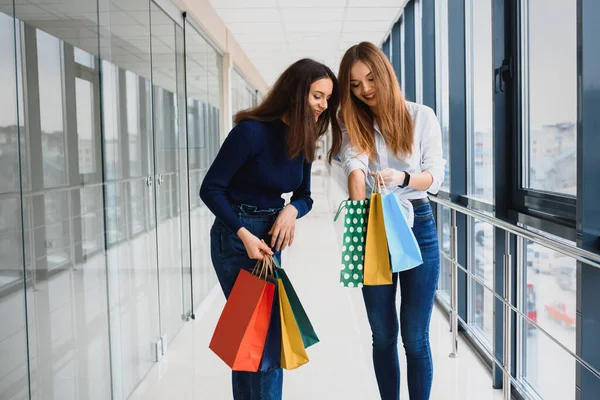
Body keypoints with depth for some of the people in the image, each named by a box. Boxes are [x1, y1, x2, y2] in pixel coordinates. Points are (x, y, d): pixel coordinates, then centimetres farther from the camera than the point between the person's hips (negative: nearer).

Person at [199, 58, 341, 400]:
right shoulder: (252, 131, -18)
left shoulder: (303, 140, 3)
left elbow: (304, 196, 9)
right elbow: (211, 188, -16)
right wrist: (244, 234, -24)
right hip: (237, 238, -7)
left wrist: (292, 210, -15)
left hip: (271, 237, 7)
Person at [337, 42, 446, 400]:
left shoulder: (422, 117, 0)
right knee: (383, 335, 10)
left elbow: (436, 177, -4)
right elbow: (355, 169, -15)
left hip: (417, 227, -2)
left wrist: (403, 178, -25)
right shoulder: (352, 123, 4)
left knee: (415, 337, 2)